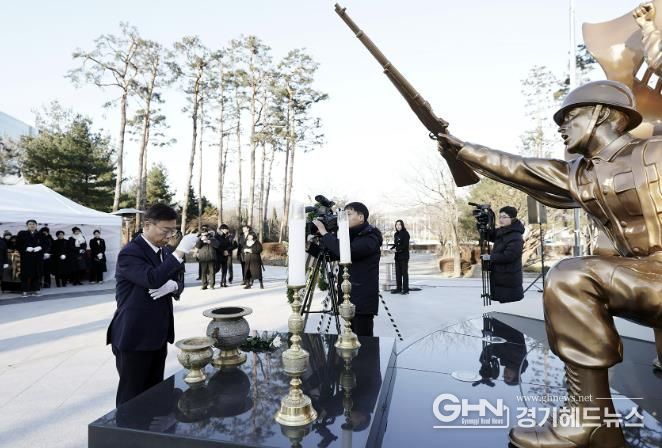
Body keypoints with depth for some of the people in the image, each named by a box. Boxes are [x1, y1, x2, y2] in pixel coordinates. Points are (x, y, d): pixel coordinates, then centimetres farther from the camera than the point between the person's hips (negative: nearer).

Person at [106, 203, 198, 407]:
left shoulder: (165, 251, 9)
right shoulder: (130, 253, -16)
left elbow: (178, 282, 12)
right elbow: (153, 279, -33)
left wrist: (172, 286, -11)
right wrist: (180, 251, -30)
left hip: (158, 335, 8)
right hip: (134, 337, -7)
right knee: (132, 396, 6)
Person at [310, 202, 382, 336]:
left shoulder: (370, 237, -11)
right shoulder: (349, 236, 14)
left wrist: (324, 232, -19)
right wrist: (309, 245, 1)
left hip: (363, 300, -7)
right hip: (348, 298, 8)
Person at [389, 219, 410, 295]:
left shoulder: (405, 233, -7)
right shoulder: (396, 234, 13)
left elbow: (405, 245, -15)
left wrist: (398, 249, -24)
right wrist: (391, 248, -1)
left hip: (404, 256, -7)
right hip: (397, 256, 7)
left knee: (404, 272, -3)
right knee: (398, 273, 8)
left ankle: (406, 289, 2)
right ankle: (398, 288, 15)